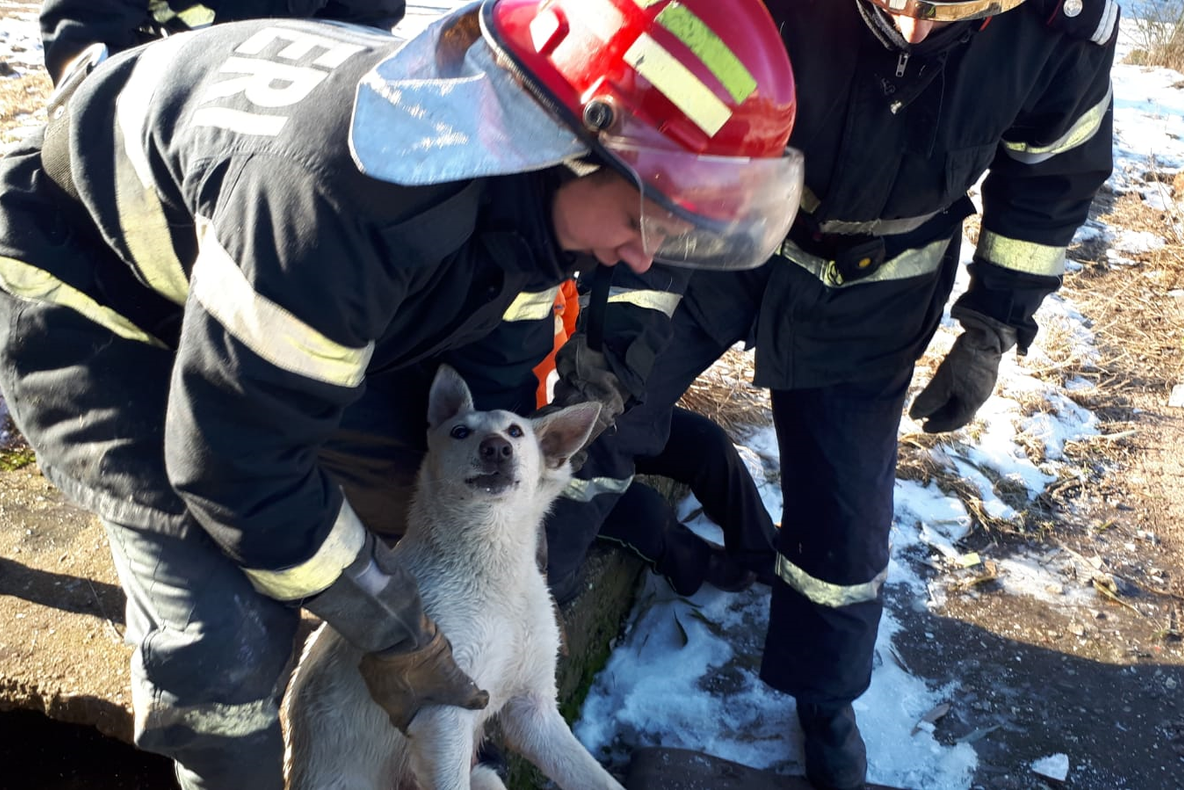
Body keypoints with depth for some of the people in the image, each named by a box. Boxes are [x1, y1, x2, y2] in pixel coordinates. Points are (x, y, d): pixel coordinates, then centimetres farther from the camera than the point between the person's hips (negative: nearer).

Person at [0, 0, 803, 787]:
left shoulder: (531, 185, -16)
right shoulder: (352, 195, -43)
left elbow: (497, 373, -3)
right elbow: (233, 458, -35)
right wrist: (391, 629, -21)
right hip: (86, 296, -7)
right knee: (228, 625, -19)